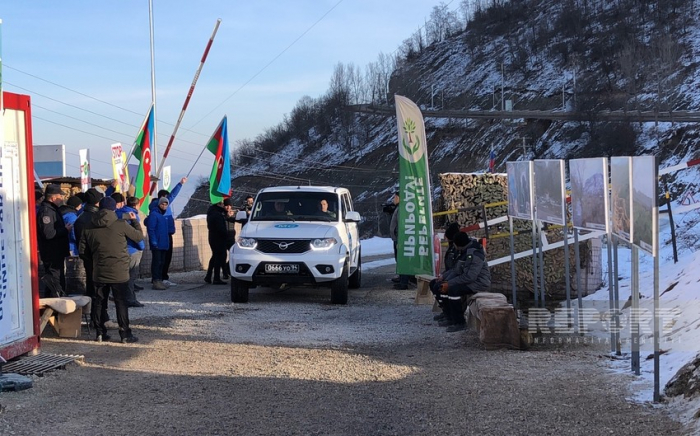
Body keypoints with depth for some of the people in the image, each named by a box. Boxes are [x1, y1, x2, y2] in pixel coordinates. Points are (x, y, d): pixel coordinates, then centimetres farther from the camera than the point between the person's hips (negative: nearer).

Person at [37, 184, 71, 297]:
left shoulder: (52, 209, 15)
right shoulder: (46, 211, -18)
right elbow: (48, 233, -28)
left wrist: (65, 229, 9)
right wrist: (65, 230, -18)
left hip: (57, 253, 11)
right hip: (52, 254, -11)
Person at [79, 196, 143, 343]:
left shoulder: (89, 227, 1)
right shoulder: (121, 225, -10)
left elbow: (83, 250, 6)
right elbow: (139, 236, 2)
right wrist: (134, 221, 18)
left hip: (99, 273, 3)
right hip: (119, 273, -3)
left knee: (99, 302, 13)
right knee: (121, 303, 1)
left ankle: (100, 333, 15)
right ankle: (125, 334, 2)